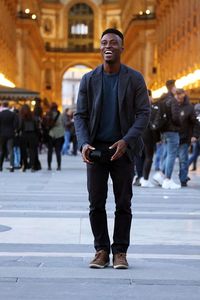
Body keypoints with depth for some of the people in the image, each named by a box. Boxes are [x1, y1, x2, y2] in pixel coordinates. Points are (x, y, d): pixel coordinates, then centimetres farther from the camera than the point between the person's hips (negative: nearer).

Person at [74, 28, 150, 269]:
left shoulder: (135, 79, -1)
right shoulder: (89, 79, 3)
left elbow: (143, 113, -5)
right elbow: (80, 115, 3)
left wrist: (126, 141, -19)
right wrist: (83, 143, -14)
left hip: (122, 149, -1)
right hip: (96, 149, 1)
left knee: (123, 204, 2)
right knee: (96, 203, 2)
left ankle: (120, 252, 10)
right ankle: (101, 251, 12)